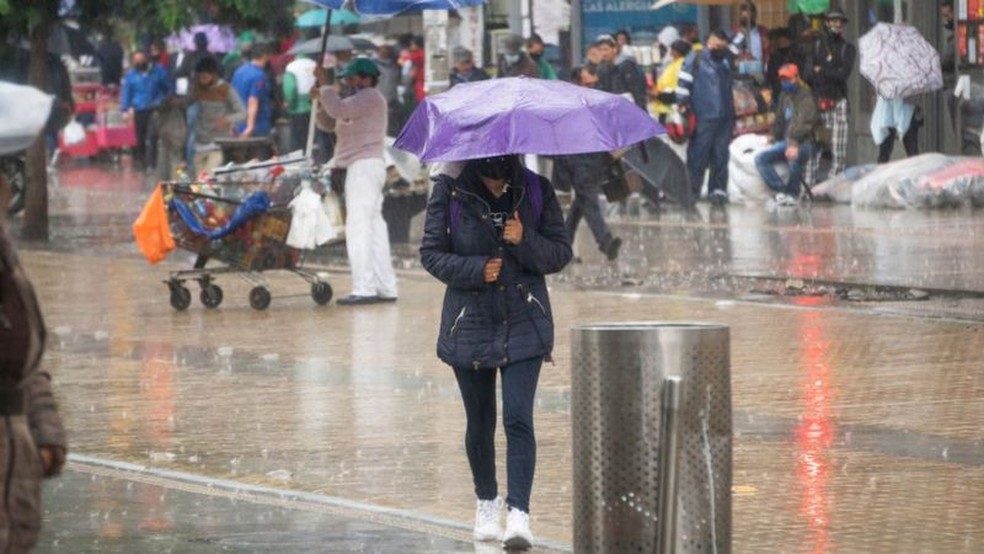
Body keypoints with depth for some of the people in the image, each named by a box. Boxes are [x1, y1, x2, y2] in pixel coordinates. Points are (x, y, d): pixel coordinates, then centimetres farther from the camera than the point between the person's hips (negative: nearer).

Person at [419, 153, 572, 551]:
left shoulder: (536, 191, -1)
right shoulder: (450, 193, -4)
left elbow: (561, 253, 1)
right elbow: (431, 252, -2)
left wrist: (526, 241, -19)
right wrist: (476, 269, -17)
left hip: (524, 324, -1)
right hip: (470, 324, 1)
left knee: (518, 419, -13)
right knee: (480, 422, 12)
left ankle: (519, 513, -17)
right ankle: (486, 502, 33)